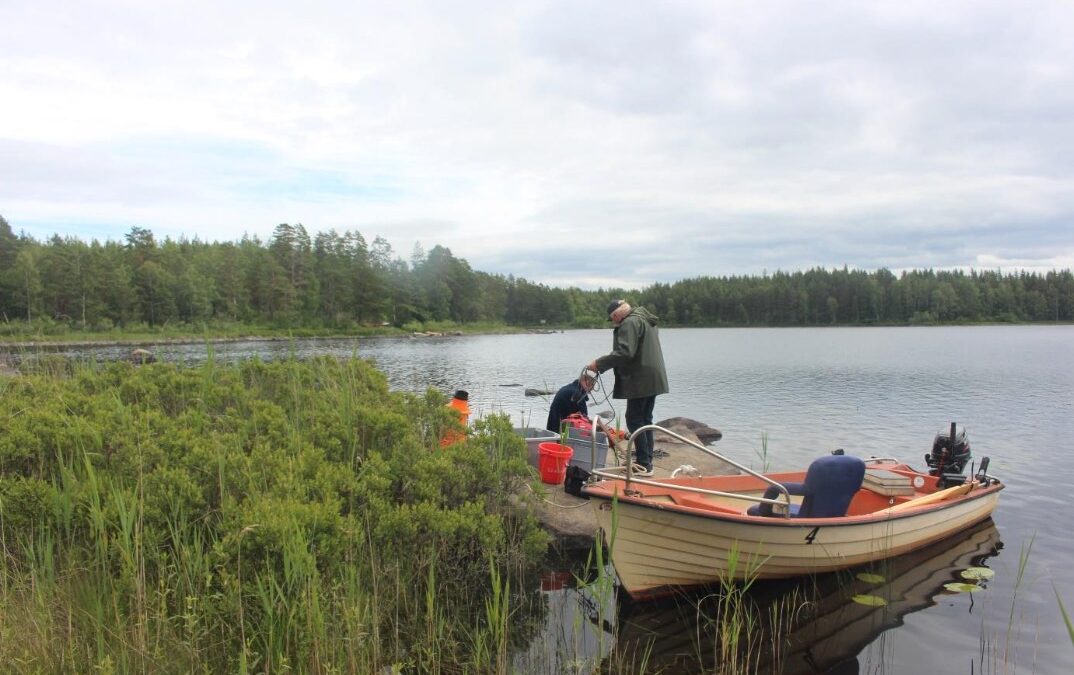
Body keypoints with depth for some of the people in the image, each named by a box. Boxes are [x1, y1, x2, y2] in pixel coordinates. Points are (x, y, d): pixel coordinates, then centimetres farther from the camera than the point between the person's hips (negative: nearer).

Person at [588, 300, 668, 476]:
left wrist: (599, 363, -17)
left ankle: (644, 465, -6)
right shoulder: (645, 319, 19)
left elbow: (624, 353, -24)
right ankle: (647, 461, 18)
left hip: (640, 380, -10)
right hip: (652, 379, 10)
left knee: (635, 420, -6)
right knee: (645, 419, 14)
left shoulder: (630, 322, -13)